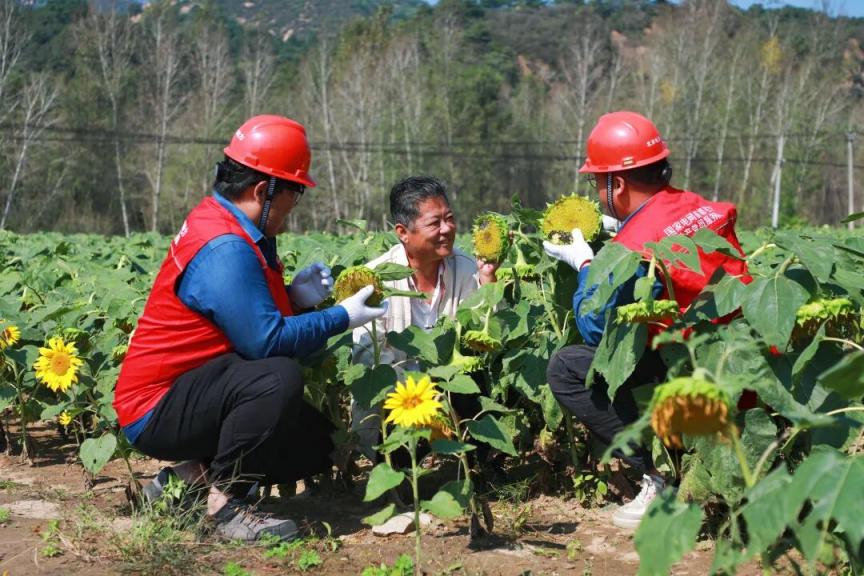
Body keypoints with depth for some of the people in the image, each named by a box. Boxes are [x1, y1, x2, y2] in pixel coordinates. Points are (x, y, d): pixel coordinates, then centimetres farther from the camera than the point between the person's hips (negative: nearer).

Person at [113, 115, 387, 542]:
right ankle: (224, 504, -18)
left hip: (189, 393, 11)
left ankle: (190, 477, 9)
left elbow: (246, 313, 14)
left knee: (315, 445, 8)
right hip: (156, 410, -10)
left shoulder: (228, 228, 8)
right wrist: (343, 317, -16)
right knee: (278, 379, -34)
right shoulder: (224, 249, -24)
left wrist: (294, 296, -3)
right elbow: (265, 341, -27)